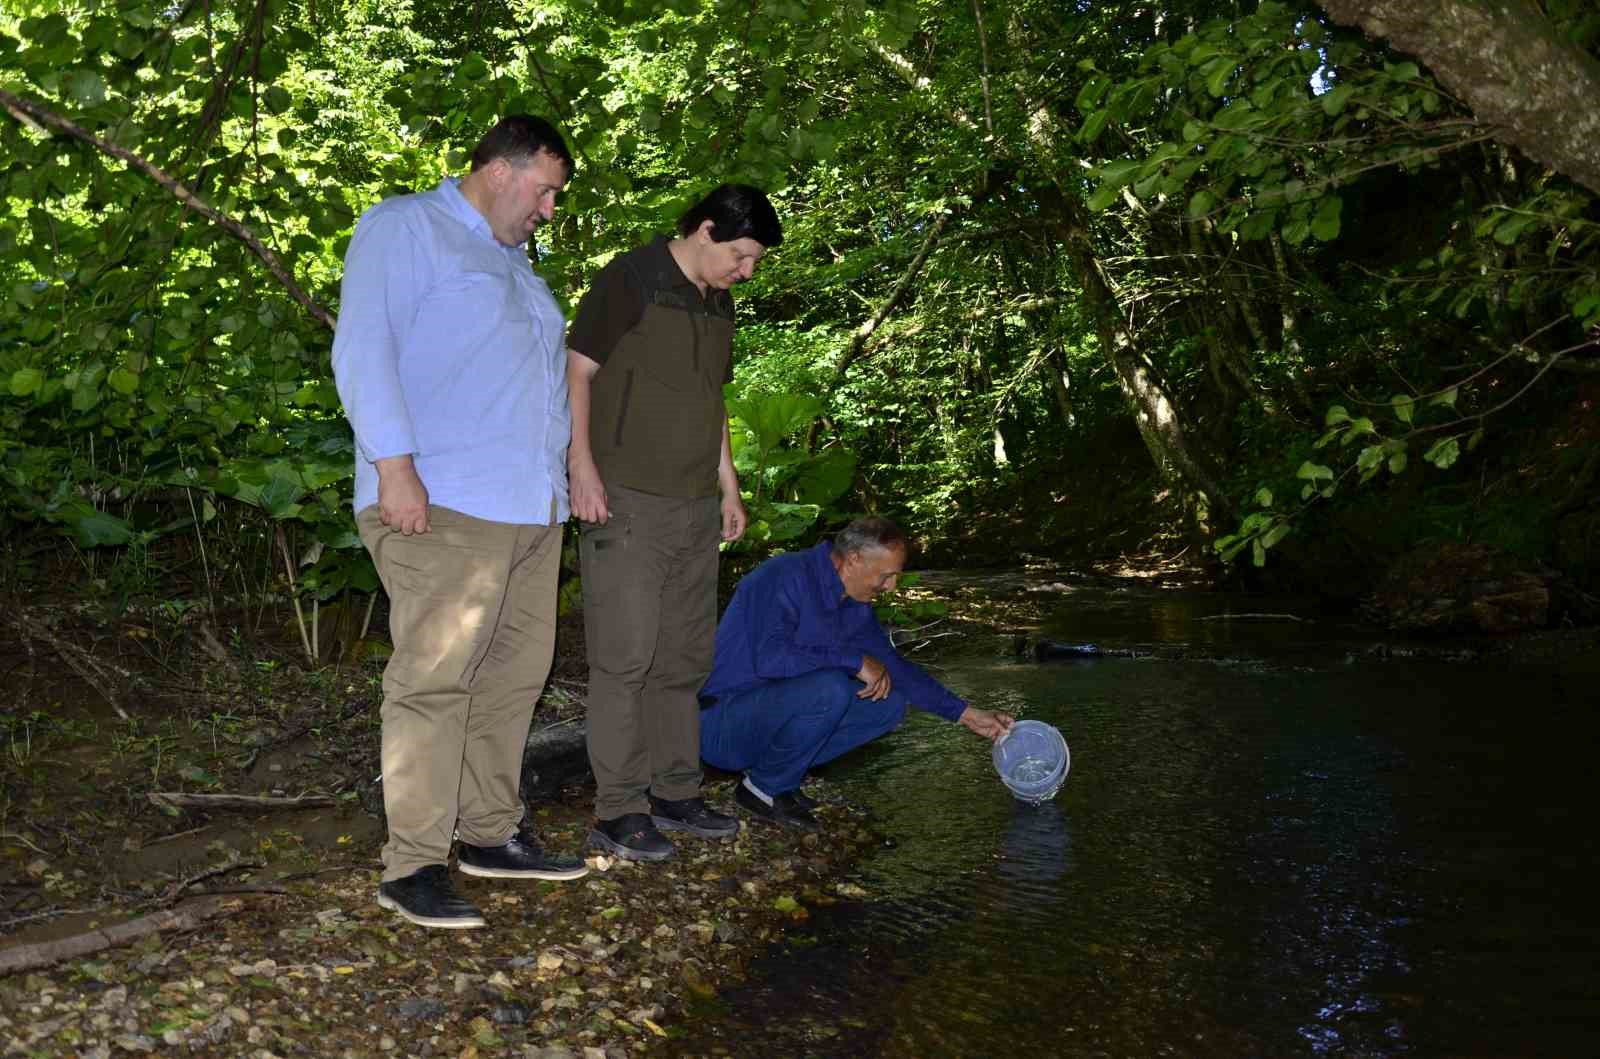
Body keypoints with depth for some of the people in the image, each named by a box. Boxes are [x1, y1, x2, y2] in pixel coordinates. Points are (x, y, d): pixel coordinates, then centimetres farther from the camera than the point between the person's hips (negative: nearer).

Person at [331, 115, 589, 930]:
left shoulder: (514, 261, 27)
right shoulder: (405, 228, 1)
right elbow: (363, 347, -10)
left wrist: (568, 479, 23)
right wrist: (394, 463, -20)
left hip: (530, 509, 9)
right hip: (442, 504, -9)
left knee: (513, 676, 9)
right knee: (435, 678, -10)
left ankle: (490, 833, 20)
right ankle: (412, 866, -5)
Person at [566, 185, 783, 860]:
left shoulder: (719, 303, 17)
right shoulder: (632, 278, -6)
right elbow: (577, 371, -9)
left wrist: (729, 487, 21)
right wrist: (582, 464, -18)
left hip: (695, 507, 8)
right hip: (627, 501, -8)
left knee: (684, 658, 12)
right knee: (625, 657, -8)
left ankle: (675, 794, 22)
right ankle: (619, 811, -1)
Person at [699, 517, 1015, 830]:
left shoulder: (855, 607, 7)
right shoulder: (786, 576, -20)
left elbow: (893, 666, 17)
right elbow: (770, 657, -33)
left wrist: (966, 715, 12)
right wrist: (856, 661, -26)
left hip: (774, 716, 9)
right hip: (721, 727, -9)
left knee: (888, 705, 1)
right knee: (829, 689, -32)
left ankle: (779, 777, 2)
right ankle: (763, 789, -9)